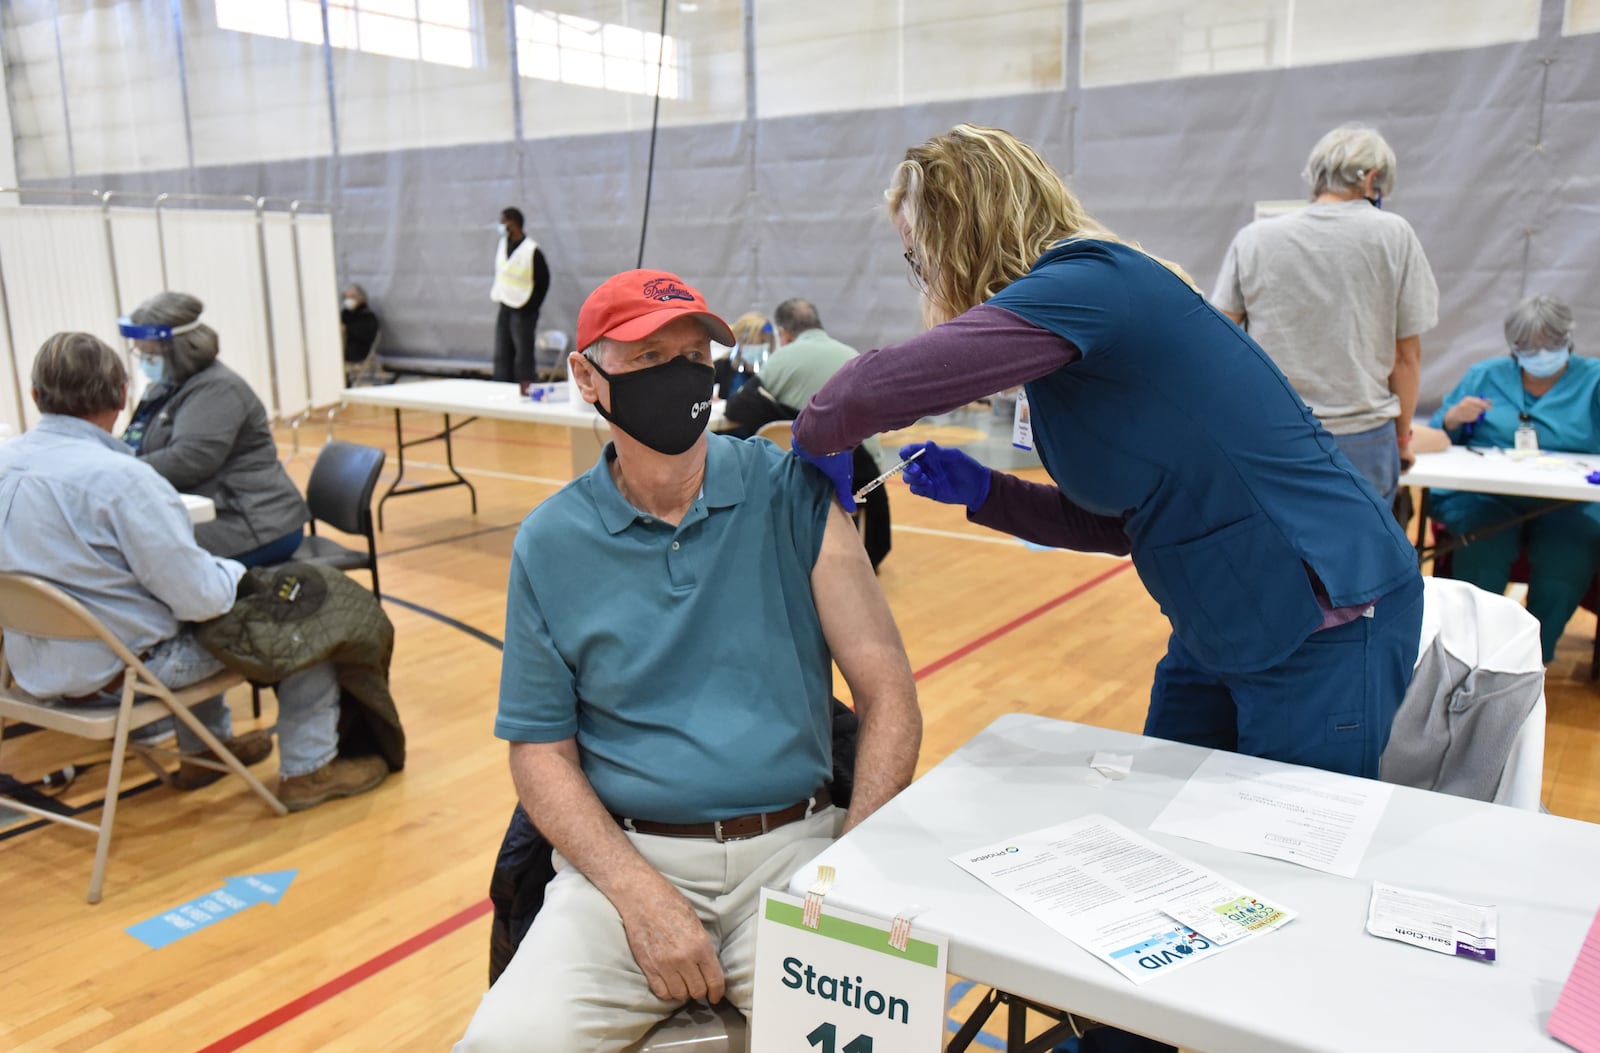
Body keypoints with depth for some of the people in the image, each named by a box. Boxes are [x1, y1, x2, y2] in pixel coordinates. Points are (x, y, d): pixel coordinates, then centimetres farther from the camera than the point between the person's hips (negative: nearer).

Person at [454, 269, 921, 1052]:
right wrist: (642, 895, -10)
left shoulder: (792, 494, -1)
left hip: (792, 846, 0)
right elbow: (540, 749, 3)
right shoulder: (550, 544, 2)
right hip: (626, 856, 1)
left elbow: (888, 696, -1)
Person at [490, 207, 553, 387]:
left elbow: (543, 281, -11)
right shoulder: (503, 245, 7)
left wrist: (531, 307, -11)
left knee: (524, 354, -3)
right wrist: (497, 294, 10)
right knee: (502, 354, 10)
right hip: (504, 308, 7)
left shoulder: (532, 251, -14)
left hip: (523, 312, -7)